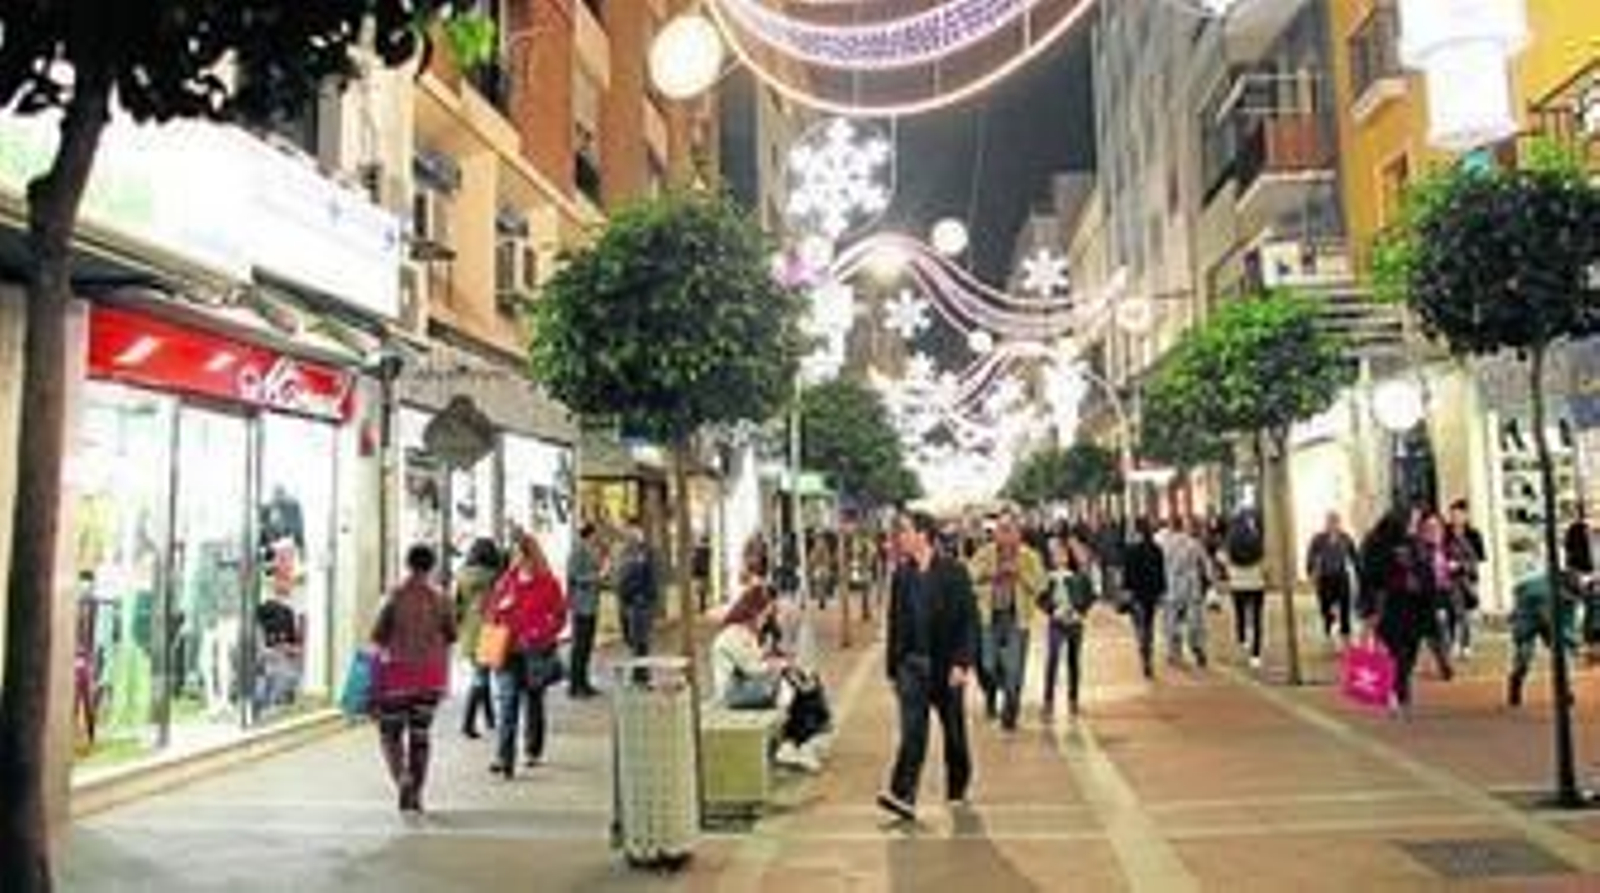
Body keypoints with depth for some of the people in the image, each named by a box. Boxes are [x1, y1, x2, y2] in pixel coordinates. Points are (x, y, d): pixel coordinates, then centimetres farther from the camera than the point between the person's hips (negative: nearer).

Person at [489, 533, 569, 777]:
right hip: (508, 651, 2)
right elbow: (494, 612, 15)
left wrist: (538, 636, -13)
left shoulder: (548, 583, -3)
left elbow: (559, 617, -1)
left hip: (535, 653, -1)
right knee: (507, 704, -7)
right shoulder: (507, 581, 6)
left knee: (534, 700, 12)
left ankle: (533, 750, 29)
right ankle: (504, 759, -10)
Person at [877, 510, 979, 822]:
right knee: (912, 732, -9)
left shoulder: (953, 572, -8)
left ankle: (957, 792, 30)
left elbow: (969, 620, -10)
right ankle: (902, 796, -14)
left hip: (945, 665, -2)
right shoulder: (901, 575, 5)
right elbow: (895, 624, 11)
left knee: (954, 732, 12)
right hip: (912, 664, 2)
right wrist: (893, 668, 10)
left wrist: (962, 663, -18)